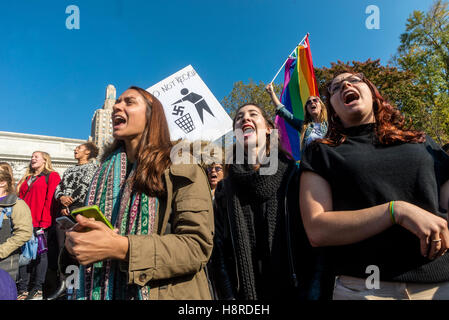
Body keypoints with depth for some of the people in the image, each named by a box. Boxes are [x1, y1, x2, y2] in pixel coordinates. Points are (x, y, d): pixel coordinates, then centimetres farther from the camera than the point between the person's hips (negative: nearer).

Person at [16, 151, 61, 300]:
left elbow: (51, 199, -8)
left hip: (40, 223, -6)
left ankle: (37, 289, 9)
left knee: (39, 253, 1)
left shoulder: (52, 176, 1)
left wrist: (45, 221, -16)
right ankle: (23, 289, 15)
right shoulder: (27, 178, 23)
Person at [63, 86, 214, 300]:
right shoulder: (106, 172, 5)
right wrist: (75, 238, -10)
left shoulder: (182, 169, -12)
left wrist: (120, 247, -29)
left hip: (160, 293, -5)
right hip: (102, 292, 5)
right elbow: (87, 226, 14)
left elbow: (197, 246, -21)